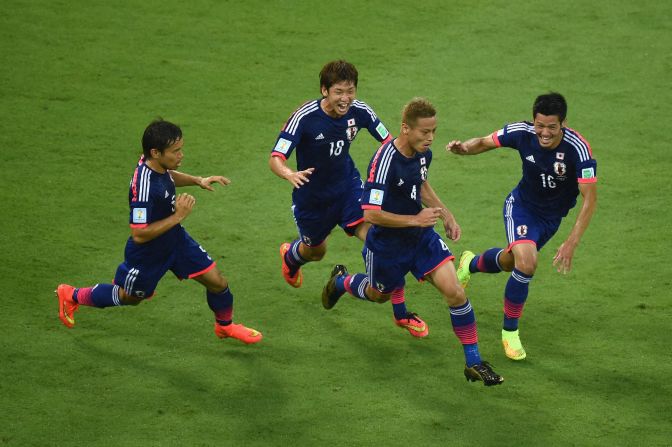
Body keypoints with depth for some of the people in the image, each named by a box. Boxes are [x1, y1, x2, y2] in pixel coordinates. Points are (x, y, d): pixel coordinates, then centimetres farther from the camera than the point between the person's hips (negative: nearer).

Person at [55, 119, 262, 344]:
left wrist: (198, 180, -1)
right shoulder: (144, 187, -40)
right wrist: (178, 216, -34)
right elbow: (139, 235, -37)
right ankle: (71, 296, 45)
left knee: (217, 282, 5)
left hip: (176, 240, 7)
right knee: (128, 297, 21)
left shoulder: (158, 164, -14)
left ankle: (225, 326, 35)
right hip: (148, 253, -7)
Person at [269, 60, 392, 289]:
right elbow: (275, 159, -33)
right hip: (311, 193, -2)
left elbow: (389, 142, -5)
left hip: (347, 183, 2)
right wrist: (290, 175, -56)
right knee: (316, 251, 22)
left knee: (369, 227, -28)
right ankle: (289, 255, 59)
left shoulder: (359, 111, -19)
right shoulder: (304, 117, -29)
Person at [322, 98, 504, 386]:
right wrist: (416, 219, -25)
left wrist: (445, 215, 6)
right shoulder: (384, 161, -31)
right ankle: (341, 282, 58)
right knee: (379, 295, 23)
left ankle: (474, 362, -2)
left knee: (454, 292, -12)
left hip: (421, 236, 5)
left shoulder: (423, 153, -7)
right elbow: (371, 214, -31)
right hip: (387, 243, -5)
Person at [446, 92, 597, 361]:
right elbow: (485, 142, -7)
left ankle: (471, 264, 57)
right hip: (521, 206, -1)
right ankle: (510, 331, -2)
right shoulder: (522, 132, -24)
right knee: (527, 262, -24)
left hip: (552, 216, 1)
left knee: (510, 262, 19)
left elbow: (590, 199, -32)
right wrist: (464, 147, -30)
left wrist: (571, 243, -39)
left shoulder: (578, 149, -32)